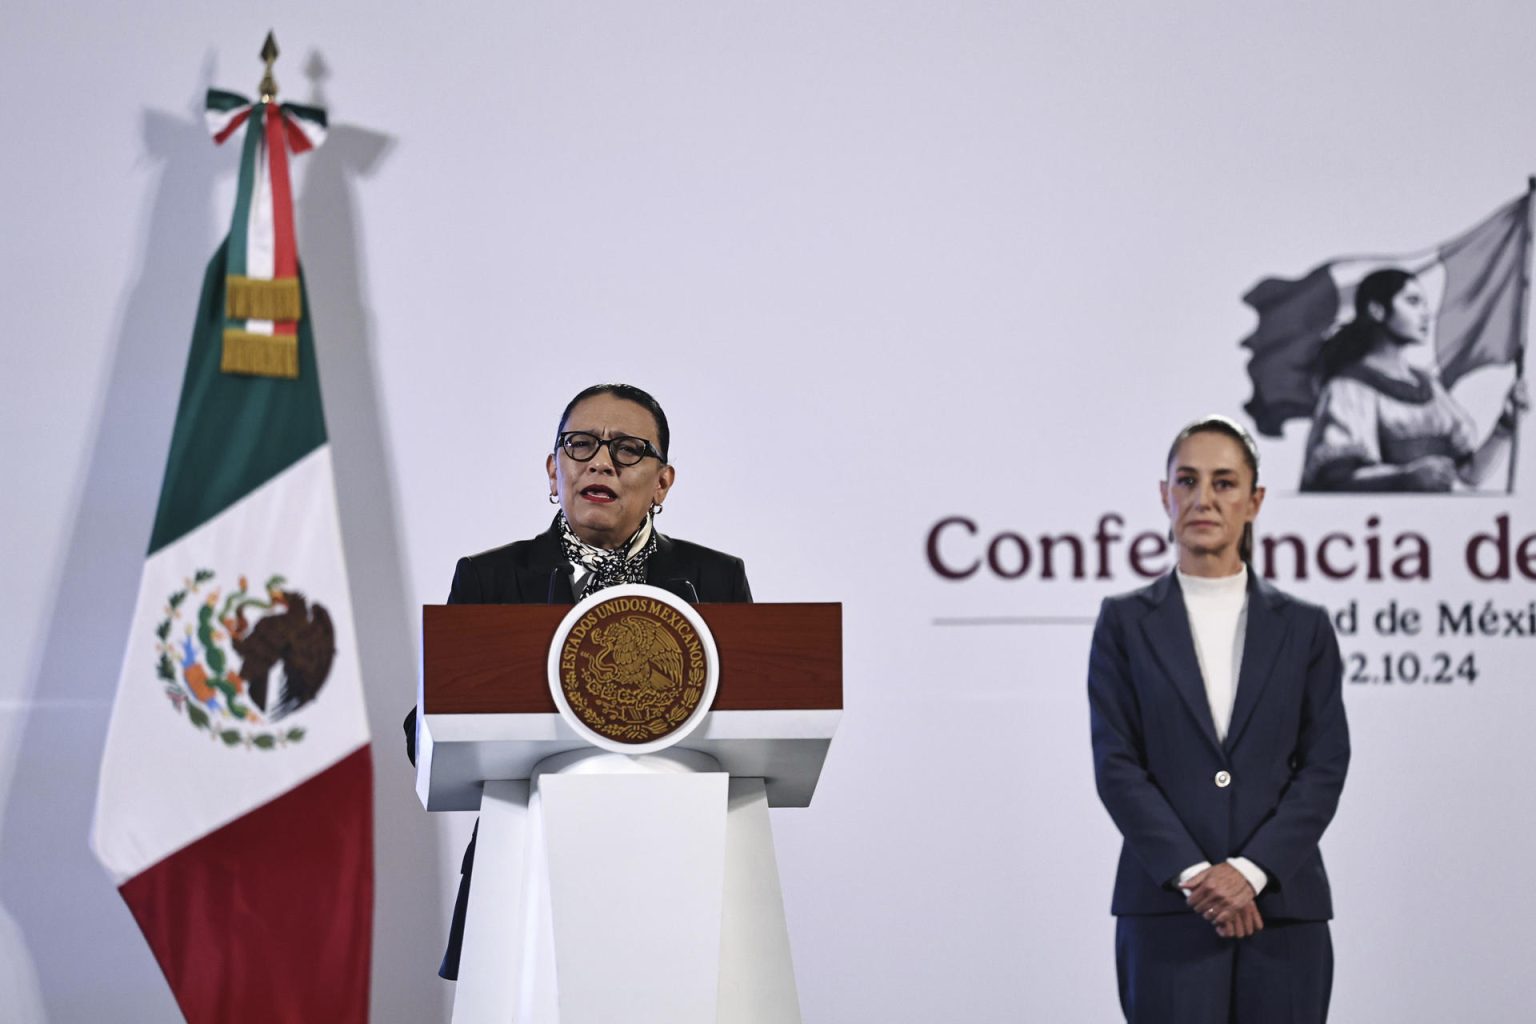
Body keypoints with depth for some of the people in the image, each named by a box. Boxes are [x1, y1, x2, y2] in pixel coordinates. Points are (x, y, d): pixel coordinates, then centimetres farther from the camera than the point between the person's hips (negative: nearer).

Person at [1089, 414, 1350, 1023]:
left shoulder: (1304, 628, 9)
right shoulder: (1125, 622, 6)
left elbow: (1325, 766, 2)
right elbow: (1115, 763, -1)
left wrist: (1250, 871, -11)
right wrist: (1193, 874, -12)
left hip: (1281, 907, 1)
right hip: (1168, 911, -1)